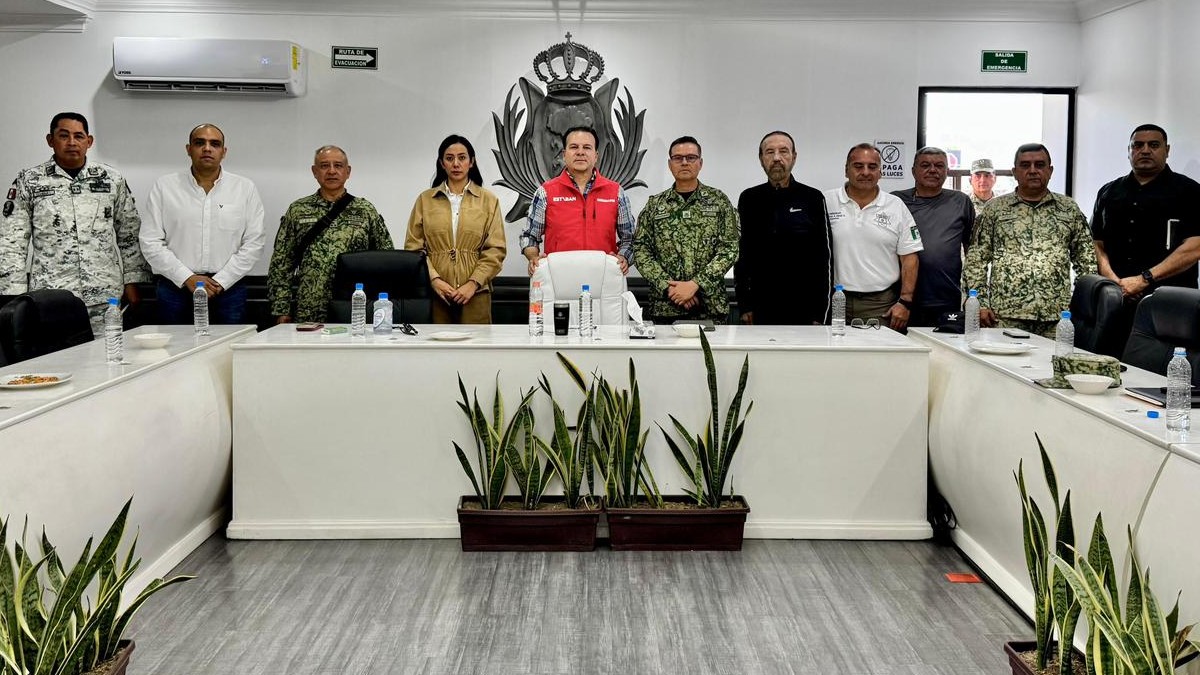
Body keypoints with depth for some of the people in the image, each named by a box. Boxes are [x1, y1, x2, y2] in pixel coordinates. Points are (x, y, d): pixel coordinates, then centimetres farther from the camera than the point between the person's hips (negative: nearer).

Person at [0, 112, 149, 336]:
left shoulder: (111, 179, 8)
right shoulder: (29, 182, 4)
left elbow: (129, 235, 12)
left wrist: (131, 281, 7)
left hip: (105, 299, 1)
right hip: (50, 300, -1)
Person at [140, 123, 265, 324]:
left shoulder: (245, 189, 6)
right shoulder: (164, 186, 6)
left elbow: (254, 244, 1)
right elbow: (150, 243, 2)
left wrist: (220, 282, -8)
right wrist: (188, 279, -8)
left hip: (228, 289, 0)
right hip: (175, 287, 0)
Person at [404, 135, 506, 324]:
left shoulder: (488, 200, 7)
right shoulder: (425, 200, 9)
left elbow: (496, 249, 2)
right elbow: (413, 247, 5)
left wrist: (474, 283, -9)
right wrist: (434, 279, -9)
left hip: (475, 293, 0)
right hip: (436, 293, 1)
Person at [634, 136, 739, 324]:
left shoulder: (719, 201, 4)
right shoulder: (654, 204, 8)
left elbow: (729, 249, -3)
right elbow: (641, 251, 2)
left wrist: (696, 284, -14)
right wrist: (668, 287, -11)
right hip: (664, 307, 1)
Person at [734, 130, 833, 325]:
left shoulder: (813, 199, 2)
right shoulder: (749, 199, 8)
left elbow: (826, 257, 1)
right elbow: (740, 254, 9)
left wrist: (821, 313, -3)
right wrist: (744, 305, 3)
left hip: (804, 309, -1)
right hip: (761, 308, 2)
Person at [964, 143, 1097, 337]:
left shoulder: (1069, 209, 14)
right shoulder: (995, 209, 9)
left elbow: (1086, 258, 15)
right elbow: (976, 260, 6)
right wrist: (980, 303, -2)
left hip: (1057, 315, 2)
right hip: (1006, 315, -1)